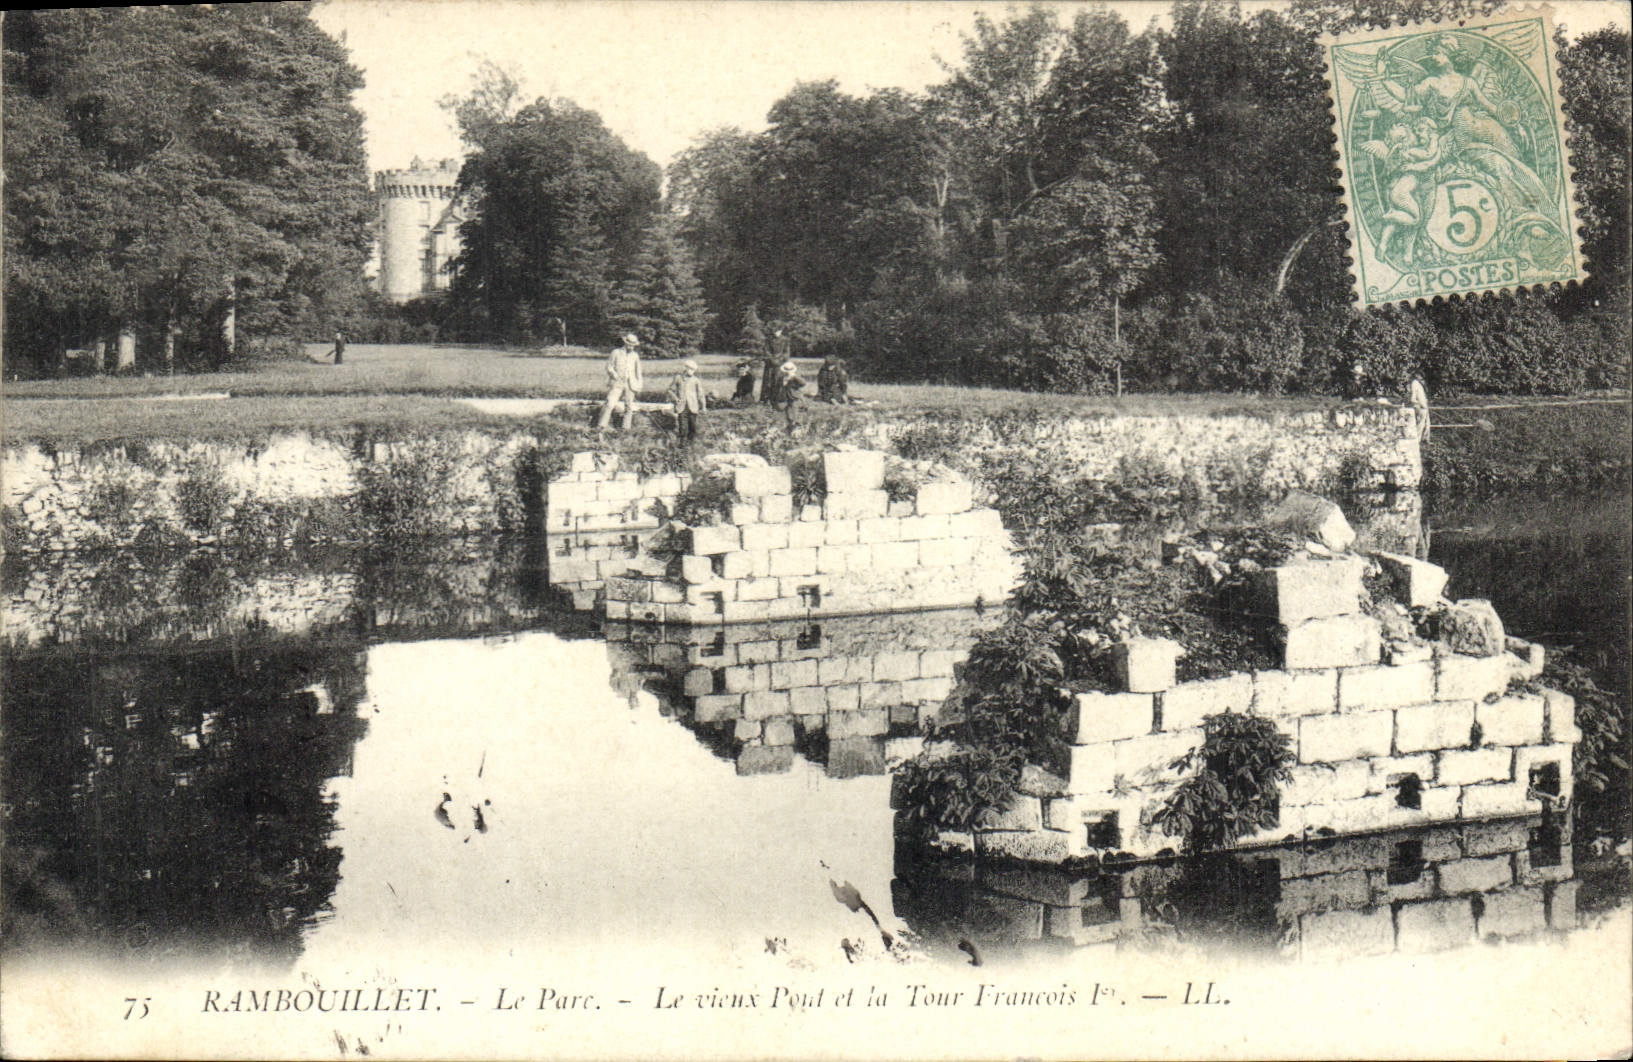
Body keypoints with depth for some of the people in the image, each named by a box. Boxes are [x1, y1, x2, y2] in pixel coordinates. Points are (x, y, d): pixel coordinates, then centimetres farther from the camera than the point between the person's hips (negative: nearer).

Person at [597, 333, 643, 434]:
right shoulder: (616, 353, 3)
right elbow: (609, 367, 3)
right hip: (617, 383, -3)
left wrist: (639, 386, 13)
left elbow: (638, 372, 17)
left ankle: (626, 428, 11)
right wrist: (615, 375, -14)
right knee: (610, 404, -12)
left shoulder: (635, 356, 12)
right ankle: (601, 426, -12)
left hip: (630, 384, 3)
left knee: (629, 406, 2)